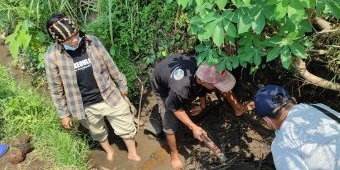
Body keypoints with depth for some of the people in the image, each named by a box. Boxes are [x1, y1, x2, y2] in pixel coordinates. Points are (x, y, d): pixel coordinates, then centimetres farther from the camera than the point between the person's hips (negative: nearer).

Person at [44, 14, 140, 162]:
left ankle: (132, 154, 42)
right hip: (85, 107, 0)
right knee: (98, 133, 24)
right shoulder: (52, 56, -16)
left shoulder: (92, 41, -13)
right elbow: (56, 89, -5)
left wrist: (122, 87, 9)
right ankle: (109, 151, 55)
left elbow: (111, 67, 0)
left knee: (127, 128, 14)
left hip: (110, 97, 1)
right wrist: (63, 114, 0)